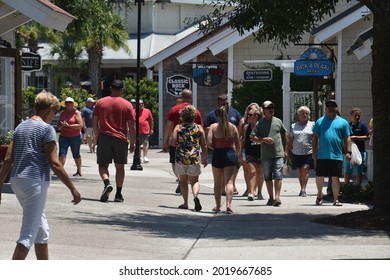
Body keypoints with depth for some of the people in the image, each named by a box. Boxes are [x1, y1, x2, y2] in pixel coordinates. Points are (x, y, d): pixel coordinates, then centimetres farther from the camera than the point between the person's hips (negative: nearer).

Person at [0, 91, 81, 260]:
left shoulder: (21, 127, 13)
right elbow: (54, 163, -13)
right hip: (35, 181, -8)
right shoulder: (46, 129, -9)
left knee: (41, 227, 21)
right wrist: (73, 189, -8)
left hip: (17, 180, 8)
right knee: (29, 233, -7)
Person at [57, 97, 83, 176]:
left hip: (75, 136, -4)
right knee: (62, 153, -10)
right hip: (63, 136, 4)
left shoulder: (76, 112, -6)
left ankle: (79, 171, 21)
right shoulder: (62, 113, 9)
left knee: (76, 154, 8)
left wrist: (68, 126, -20)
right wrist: (62, 125, -11)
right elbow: (58, 124, 13)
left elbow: (80, 125, -15)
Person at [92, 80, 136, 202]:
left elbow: (94, 121, 6)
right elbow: (131, 125, -1)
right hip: (120, 139, 0)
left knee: (103, 165, 5)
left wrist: (97, 136, 17)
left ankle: (107, 183, -23)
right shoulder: (127, 105, 0)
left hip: (104, 137, 0)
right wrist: (132, 142, 6)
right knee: (120, 167, 9)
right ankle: (118, 194, 8)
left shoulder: (100, 102, 4)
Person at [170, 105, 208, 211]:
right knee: (195, 180, 7)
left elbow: (172, 142, -7)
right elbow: (204, 145, 2)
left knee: (183, 180, 12)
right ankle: (196, 196, -22)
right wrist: (205, 158, 12)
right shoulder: (199, 128, 2)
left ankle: (185, 203, 9)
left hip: (181, 157, 0)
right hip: (194, 158, 0)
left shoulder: (178, 128, 0)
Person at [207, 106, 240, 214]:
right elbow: (238, 145, 5)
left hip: (218, 155, 0)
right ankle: (228, 204, -20)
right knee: (229, 182, -4)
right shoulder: (233, 127, 2)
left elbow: (209, 143, -11)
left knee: (218, 183, 14)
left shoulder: (213, 127, -3)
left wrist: (216, 148, 9)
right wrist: (236, 155, 23)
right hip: (231, 154, 0)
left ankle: (218, 206, 23)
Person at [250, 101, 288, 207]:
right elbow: (253, 137, 1)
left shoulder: (278, 121, 8)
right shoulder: (259, 123, 4)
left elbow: (284, 137, 16)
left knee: (278, 176, -10)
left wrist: (285, 150, 14)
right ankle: (271, 198, 17)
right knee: (268, 177, 8)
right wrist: (263, 139, -15)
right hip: (266, 155, 1)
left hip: (278, 154, -1)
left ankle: (277, 197, -13)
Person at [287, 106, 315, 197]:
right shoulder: (294, 126, 12)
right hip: (296, 153, 3)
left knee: (305, 169, -15)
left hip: (309, 152, -3)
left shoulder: (312, 125, 6)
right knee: (299, 171, 6)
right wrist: (289, 153, 12)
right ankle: (302, 189, 17)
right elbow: (290, 141, 16)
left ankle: (303, 189, -15)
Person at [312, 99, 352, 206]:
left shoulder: (343, 122, 8)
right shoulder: (320, 121, 10)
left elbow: (347, 138, 7)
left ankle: (336, 199, 6)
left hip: (336, 156, -1)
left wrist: (348, 152, -3)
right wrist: (314, 152, 2)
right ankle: (319, 195, 27)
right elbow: (315, 137, 10)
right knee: (319, 177, 5)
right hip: (322, 156, 1)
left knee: (335, 178, -1)